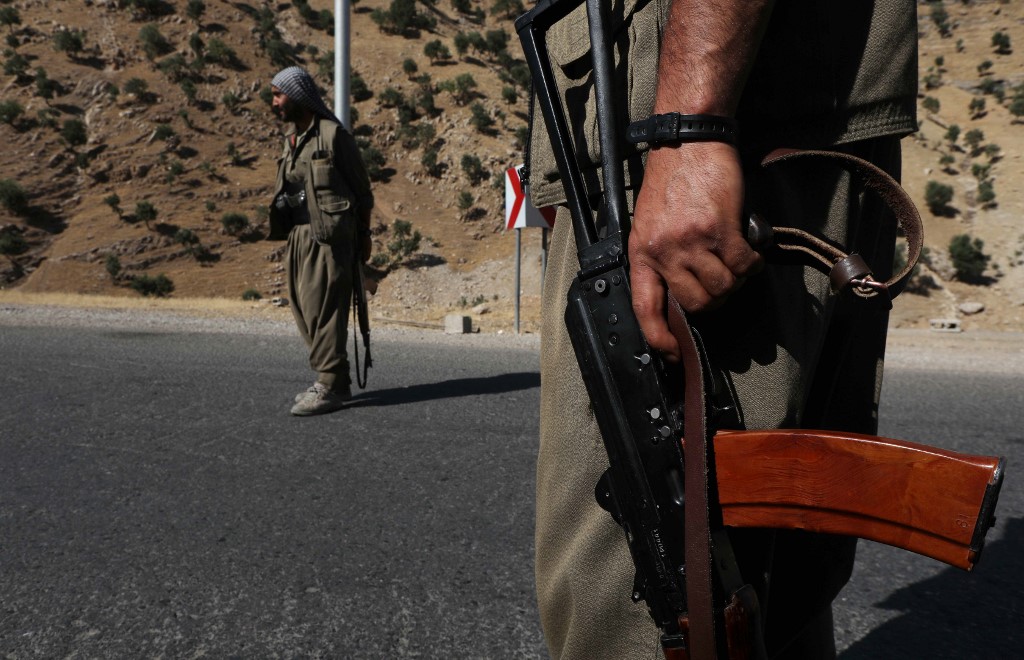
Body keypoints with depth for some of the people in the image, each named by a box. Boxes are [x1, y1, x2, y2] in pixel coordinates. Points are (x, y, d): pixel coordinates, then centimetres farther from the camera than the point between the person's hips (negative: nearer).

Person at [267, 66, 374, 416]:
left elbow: (360, 187, -5)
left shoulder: (332, 134, -8)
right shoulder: (291, 138, 16)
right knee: (303, 308, 9)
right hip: (298, 233, 8)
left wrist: (362, 236, -3)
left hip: (328, 235, -8)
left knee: (322, 309, -9)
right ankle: (334, 380, 18)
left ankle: (331, 385, -1)